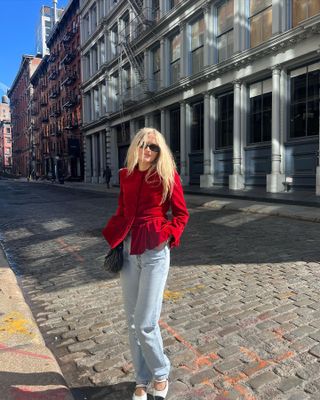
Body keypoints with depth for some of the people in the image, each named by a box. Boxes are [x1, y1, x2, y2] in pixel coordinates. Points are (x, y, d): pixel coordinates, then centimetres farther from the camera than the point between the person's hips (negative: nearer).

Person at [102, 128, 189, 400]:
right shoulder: (126, 176, 8)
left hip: (155, 252, -4)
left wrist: (167, 236, -13)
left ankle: (161, 375, 27)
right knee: (133, 321, 12)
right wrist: (113, 239, 7)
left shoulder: (168, 176, -4)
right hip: (128, 251, 5)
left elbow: (182, 214, 1)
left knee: (145, 323, -3)